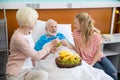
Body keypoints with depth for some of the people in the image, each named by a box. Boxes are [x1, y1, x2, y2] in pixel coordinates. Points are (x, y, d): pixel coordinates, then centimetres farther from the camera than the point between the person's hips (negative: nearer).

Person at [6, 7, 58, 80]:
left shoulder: (28, 33, 6)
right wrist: (50, 45, -4)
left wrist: (50, 50, 1)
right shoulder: (18, 38, -20)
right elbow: (36, 56, -15)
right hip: (16, 72, -6)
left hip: (29, 70, 7)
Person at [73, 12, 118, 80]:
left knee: (113, 72, -19)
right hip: (88, 60, 0)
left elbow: (98, 52, -9)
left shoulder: (96, 35, -17)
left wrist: (91, 65, -17)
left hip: (98, 57, 1)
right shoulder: (75, 33, -11)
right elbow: (77, 49, -4)